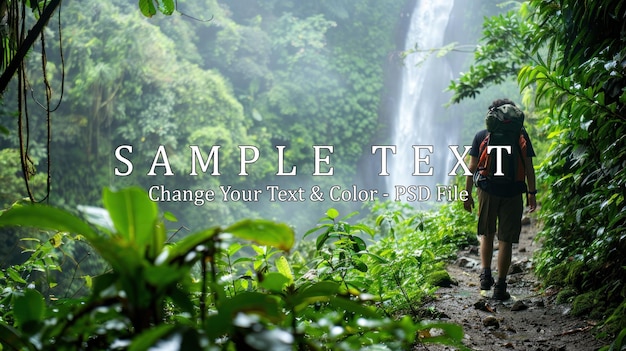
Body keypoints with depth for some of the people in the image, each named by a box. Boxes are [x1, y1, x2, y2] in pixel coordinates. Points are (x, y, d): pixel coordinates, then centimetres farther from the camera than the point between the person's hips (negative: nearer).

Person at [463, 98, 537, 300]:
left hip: (488, 191, 1)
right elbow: (528, 167, 1)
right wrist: (531, 193, 8)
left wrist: (467, 193, 8)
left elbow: (472, 167, 2)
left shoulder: (481, 136, 4)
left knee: (487, 235, 20)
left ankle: (485, 274, 9)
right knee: (505, 240, 3)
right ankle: (500, 286, 3)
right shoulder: (521, 135, 3)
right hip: (513, 193, -1)